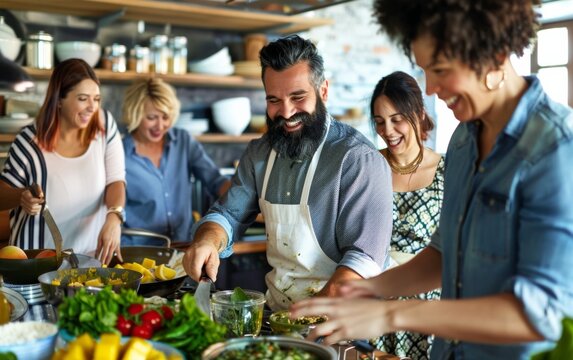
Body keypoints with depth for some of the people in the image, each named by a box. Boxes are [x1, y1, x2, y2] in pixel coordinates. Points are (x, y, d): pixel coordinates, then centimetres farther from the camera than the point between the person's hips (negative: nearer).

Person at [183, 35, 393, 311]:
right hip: (275, 309, 6)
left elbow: (364, 257, -17)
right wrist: (207, 240, -12)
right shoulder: (259, 153, 10)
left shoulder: (360, 160, -12)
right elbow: (228, 213, 12)